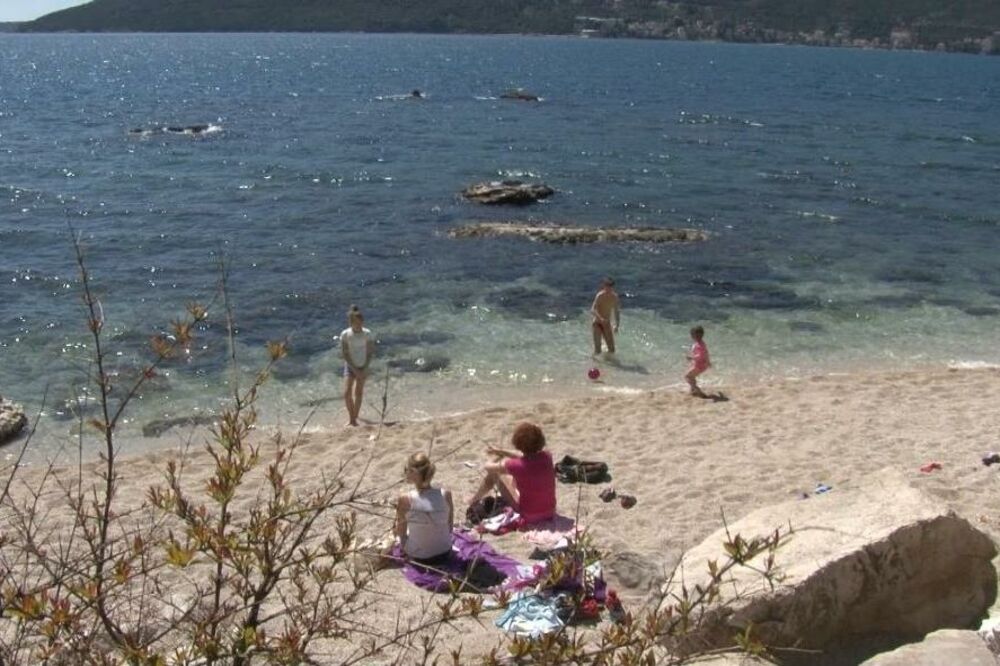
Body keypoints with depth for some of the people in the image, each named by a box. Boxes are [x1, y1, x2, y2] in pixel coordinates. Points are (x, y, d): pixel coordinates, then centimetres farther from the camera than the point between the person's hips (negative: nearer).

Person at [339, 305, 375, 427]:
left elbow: (371, 353, -5)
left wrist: (365, 369, -12)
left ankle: (355, 417, 18)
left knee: (358, 393, 4)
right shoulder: (345, 334, -13)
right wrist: (355, 369, -13)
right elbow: (344, 354, -10)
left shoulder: (367, 334, -11)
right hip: (350, 366, 0)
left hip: (363, 367, 1)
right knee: (347, 393, -10)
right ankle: (351, 417, 8)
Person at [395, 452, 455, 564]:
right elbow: (450, 526, -3)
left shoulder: (405, 499, -25)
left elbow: (401, 532, -10)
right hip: (444, 554, 2)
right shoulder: (446, 494, -19)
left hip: (417, 557, -2)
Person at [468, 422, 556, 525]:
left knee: (494, 472, 9)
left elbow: (489, 467, -4)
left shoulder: (517, 465, -25)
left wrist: (488, 465, 20)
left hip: (528, 517, -5)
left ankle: (475, 499, 37)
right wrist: (500, 452, 22)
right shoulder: (547, 457, -11)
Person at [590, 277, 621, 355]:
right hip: (597, 323, -5)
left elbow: (616, 311, 11)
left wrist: (616, 324, 0)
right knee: (597, 350, -11)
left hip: (607, 324, 5)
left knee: (612, 350, 4)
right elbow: (592, 310, -29)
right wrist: (601, 319, -46)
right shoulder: (600, 296, -18)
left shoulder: (614, 297, -2)